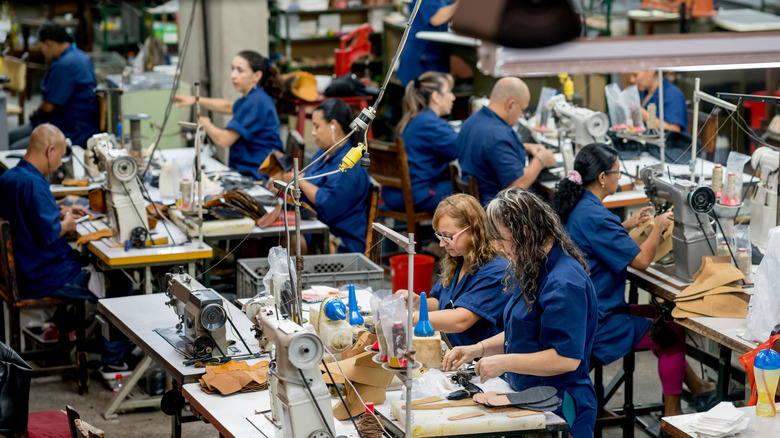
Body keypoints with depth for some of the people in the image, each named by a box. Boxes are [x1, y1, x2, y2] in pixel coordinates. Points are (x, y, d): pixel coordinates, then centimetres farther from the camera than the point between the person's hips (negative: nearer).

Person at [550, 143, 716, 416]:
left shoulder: (575, 207, 5)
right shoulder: (593, 216, -26)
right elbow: (641, 260, -22)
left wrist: (626, 226, 16)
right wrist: (658, 227, -6)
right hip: (596, 325, -10)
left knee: (660, 314, 22)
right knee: (675, 332, 1)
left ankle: (692, 383, 29)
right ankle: (672, 415, 12)